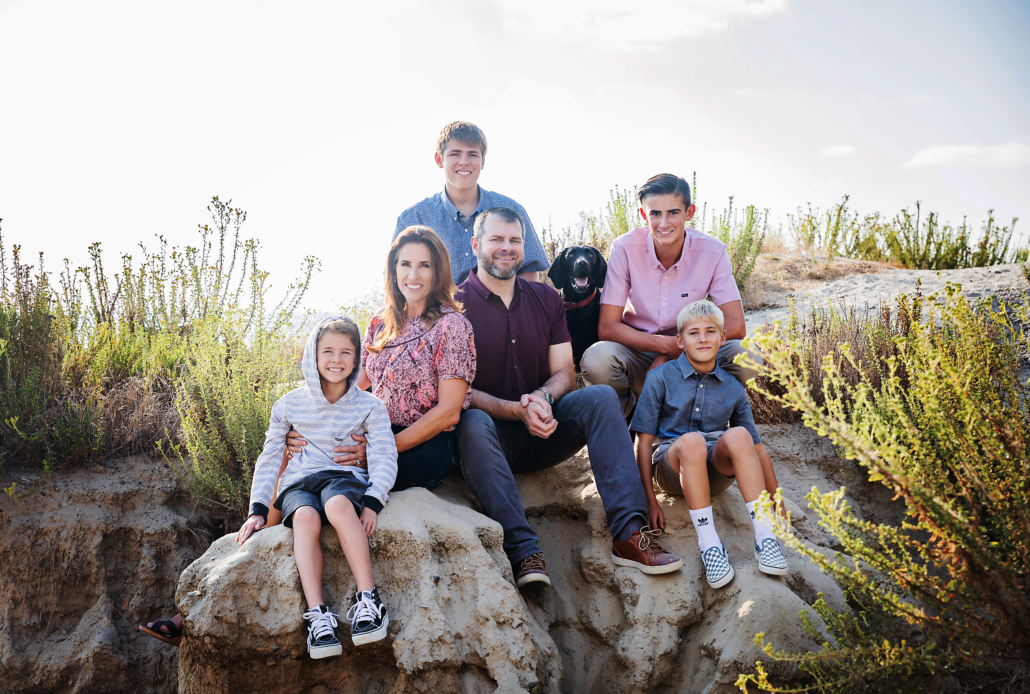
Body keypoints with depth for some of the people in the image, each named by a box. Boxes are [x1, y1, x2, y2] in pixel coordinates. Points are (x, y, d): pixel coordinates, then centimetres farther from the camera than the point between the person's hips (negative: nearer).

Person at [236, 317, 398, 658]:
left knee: (338, 504, -39)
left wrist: (373, 502, -16)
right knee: (306, 517, -35)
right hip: (298, 485, 1)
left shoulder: (369, 406, 8)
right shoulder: (290, 404, 12)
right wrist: (257, 509, 5)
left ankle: (368, 601, -38)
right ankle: (317, 616, -41)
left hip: (345, 478, -1)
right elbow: (269, 459, 15)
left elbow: (384, 458, 1)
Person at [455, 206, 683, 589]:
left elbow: (564, 373, 8)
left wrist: (541, 398, -16)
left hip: (541, 432, 4)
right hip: (493, 434, -4)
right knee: (473, 423, -37)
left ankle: (628, 533, -32)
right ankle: (523, 552, -45)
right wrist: (518, 410, -24)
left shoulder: (546, 299, 11)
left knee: (601, 396, -21)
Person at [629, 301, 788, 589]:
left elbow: (755, 447, 12)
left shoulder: (732, 388, 9)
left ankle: (765, 536, -32)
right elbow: (644, 441, -2)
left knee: (738, 435, -31)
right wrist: (650, 500, -8)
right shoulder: (661, 378, 1)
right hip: (672, 464, -2)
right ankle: (709, 544, -36)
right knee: (691, 441, -37)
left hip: (716, 467, 2)